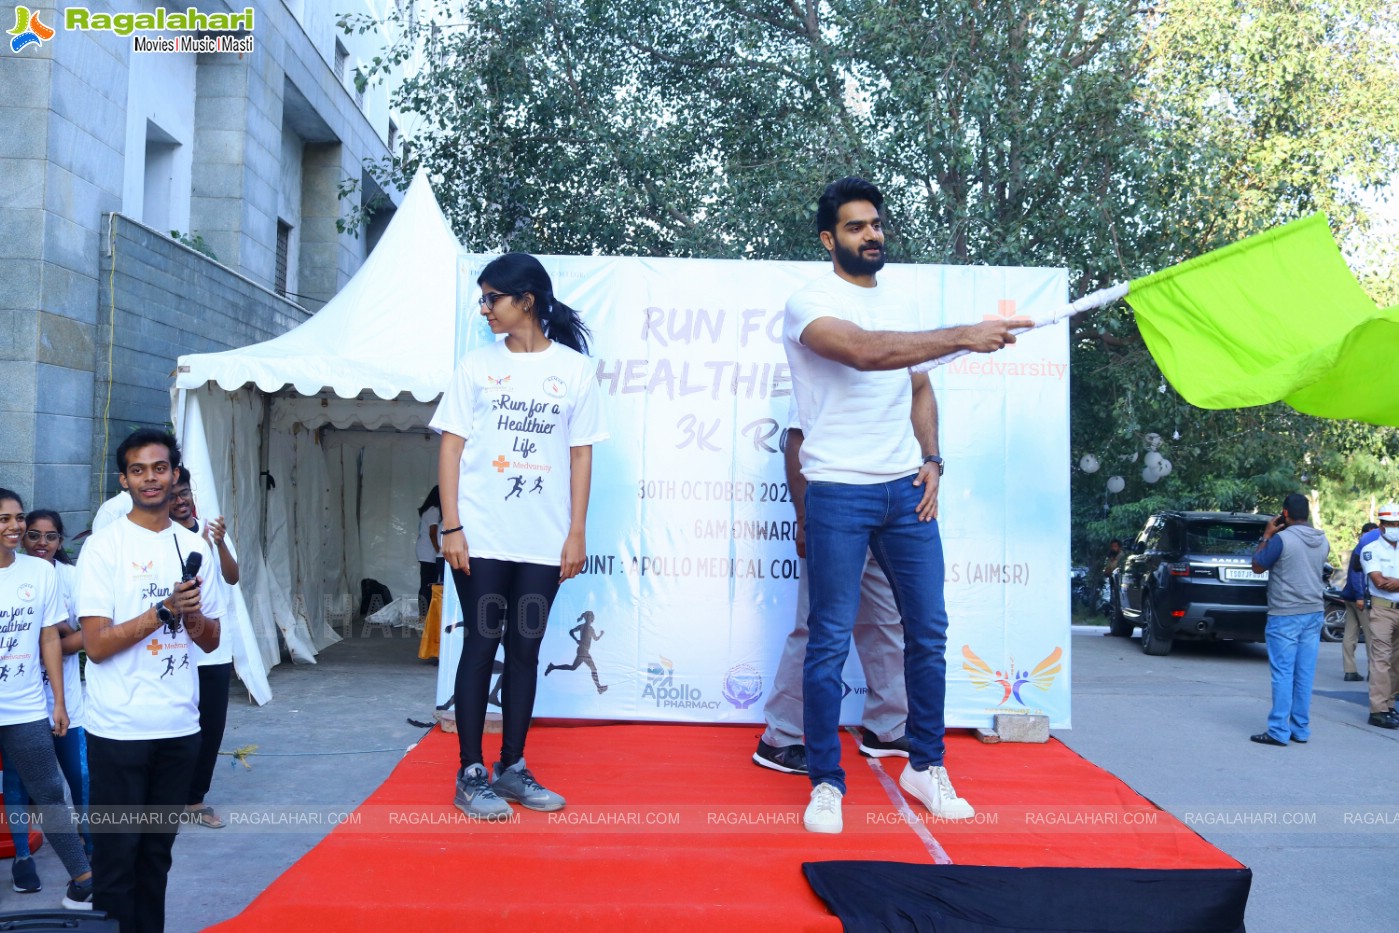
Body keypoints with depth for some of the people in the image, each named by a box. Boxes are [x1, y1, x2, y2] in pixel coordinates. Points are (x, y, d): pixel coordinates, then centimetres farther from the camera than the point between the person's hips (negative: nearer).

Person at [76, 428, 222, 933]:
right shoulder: (104, 546, -6)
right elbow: (96, 645, -12)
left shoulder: (195, 546, 8)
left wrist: (192, 613, -10)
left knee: (157, 851, 14)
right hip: (119, 729, -4)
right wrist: (164, 610, -20)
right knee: (116, 854, 3)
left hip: (179, 725, 4)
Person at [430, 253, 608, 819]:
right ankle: (471, 775, 10)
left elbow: (581, 455, 5)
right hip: (481, 538, -1)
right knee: (480, 647, 2)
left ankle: (512, 768, 19)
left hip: (543, 542, 1)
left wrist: (577, 533, 0)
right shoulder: (476, 366, 5)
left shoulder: (574, 369, 4)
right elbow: (451, 447, 3)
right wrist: (451, 527, -5)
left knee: (525, 650, 8)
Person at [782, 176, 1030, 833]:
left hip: (906, 490, 6)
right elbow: (866, 351, -26)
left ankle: (926, 766, 24)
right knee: (830, 640, -1)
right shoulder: (810, 303, -6)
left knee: (928, 631, 8)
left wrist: (932, 461, 8)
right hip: (838, 493, -6)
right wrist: (965, 336, -30)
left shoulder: (902, 306, 16)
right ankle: (825, 783, 12)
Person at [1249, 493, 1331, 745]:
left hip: (1285, 615, -6)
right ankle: (1301, 730, 14)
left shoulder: (1282, 539, -15)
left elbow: (1257, 566, -3)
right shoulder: (1322, 541, 5)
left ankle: (1279, 731, -2)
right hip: (1314, 613, 6)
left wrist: (1266, 536, 5)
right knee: (1305, 675, 9)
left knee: (1283, 674, -3)